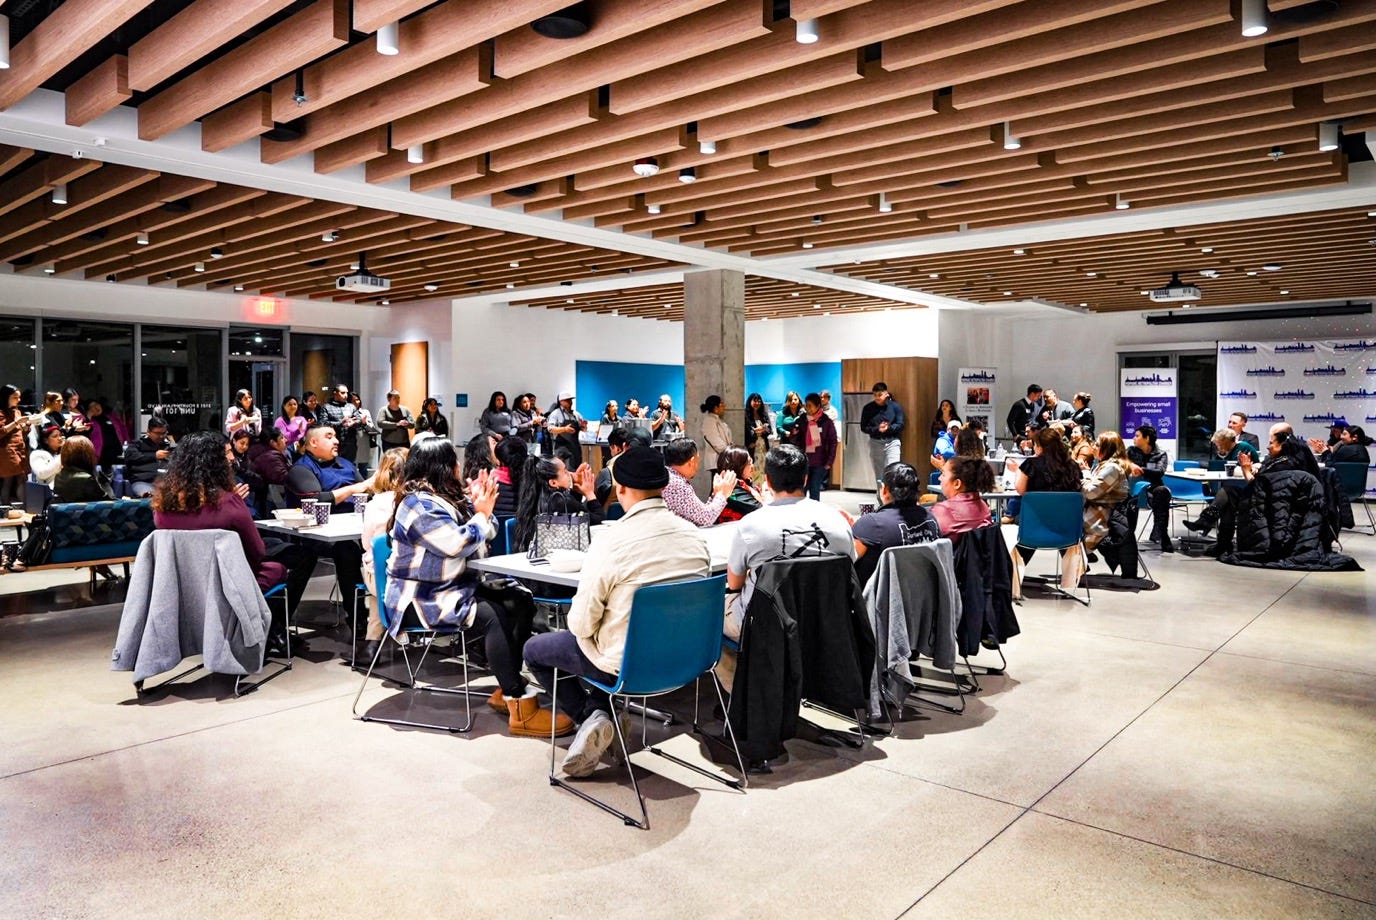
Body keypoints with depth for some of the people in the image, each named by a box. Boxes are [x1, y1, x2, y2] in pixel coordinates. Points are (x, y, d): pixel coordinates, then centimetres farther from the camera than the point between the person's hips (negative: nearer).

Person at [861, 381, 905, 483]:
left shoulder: (895, 406, -2)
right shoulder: (868, 408, 1)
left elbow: (900, 424, -4)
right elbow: (863, 427, -1)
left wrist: (888, 428, -23)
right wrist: (877, 429, -18)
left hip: (892, 442, -2)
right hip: (875, 443, 2)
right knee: (878, 474, 9)